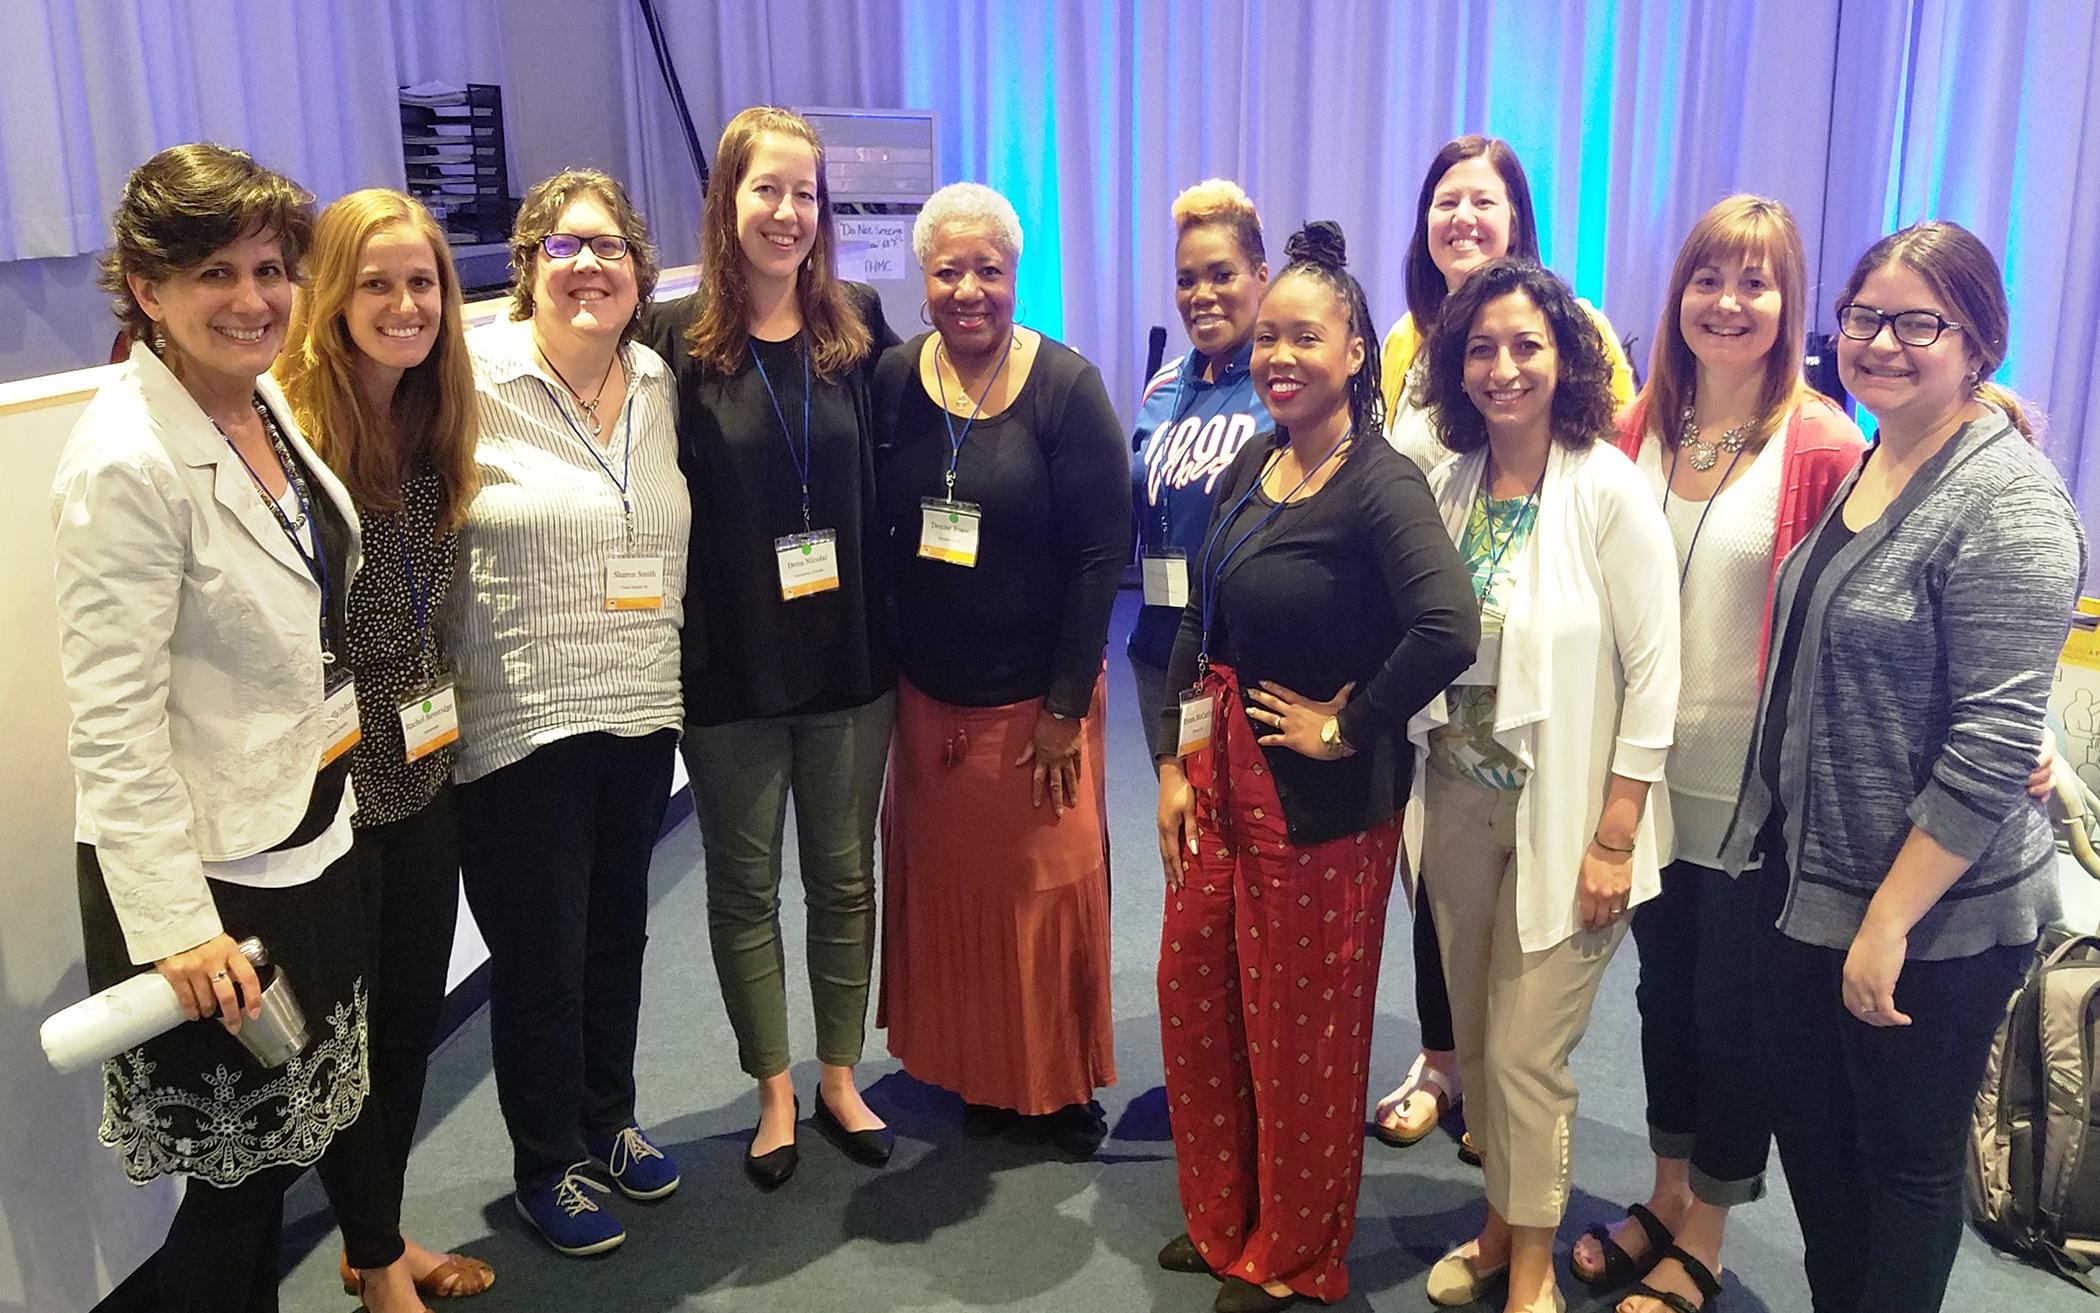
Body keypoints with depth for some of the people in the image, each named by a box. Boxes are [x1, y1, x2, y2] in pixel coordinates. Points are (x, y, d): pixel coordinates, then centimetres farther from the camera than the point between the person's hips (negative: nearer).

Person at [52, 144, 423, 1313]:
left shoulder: (270, 403, 1)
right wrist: (179, 927, -22)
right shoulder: (125, 464, -22)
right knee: (243, 1170, 9)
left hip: (322, 825, 8)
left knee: (349, 1070, 27)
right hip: (213, 868, -8)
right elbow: (113, 724, -22)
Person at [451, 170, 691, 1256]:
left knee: (618, 930, 19)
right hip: (522, 723, -5)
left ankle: (608, 1121, 40)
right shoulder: (474, 383, -12)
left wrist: (675, 677, 14)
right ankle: (547, 1164, 29)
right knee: (540, 952, 8)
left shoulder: (659, 385, 6)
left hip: (641, 712, 5)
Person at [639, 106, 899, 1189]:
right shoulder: (675, 339, -6)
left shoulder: (860, 325, 1)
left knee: (844, 874, 14)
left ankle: (838, 1077, 33)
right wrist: (673, 643, -10)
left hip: (850, 653, 2)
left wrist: (894, 625, 1)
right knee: (744, 882, 11)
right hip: (730, 665, -2)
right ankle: (774, 1092, 30)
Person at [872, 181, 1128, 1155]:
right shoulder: (893, 380, 0)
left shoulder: (1066, 387, -10)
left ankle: (1064, 1082, 27)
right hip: (926, 692, 3)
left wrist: (1066, 706, -12)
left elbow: (1101, 551, -11)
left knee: (1048, 889, 6)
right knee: (948, 885, 12)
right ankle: (980, 1073, 31)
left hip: (1036, 697, -3)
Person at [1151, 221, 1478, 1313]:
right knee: (1192, 991, 17)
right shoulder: (1251, 464, 6)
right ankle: (1222, 1220, 40)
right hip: (1220, 768, 7)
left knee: (1300, 1025, 9)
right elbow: (1197, 623, 9)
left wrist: (1349, 723, -20)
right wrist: (1174, 766, 5)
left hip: (1319, 795, -7)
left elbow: (1447, 630, -33)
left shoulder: (1382, 485, -18)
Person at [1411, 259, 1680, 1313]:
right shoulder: (1447, 484, 2)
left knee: (1526, 1052, 3)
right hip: (1460, 800, 5)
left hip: (1564, 813, -5)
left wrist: (1615, 837, -13)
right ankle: (1499, 1221, 37)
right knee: (1475, 1038, 15)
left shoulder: (1610, 488, -13)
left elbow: (1653, 672, -12)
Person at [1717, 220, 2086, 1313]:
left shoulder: (2007, 502, -18)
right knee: (1807, 1122, 20)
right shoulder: (1868, 466, 7)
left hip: (1930, 914, -8)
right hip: (1812, 878, 8)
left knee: (1906, 1155, 11)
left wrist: (1891, 919, -21)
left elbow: (1996, 742, -22)